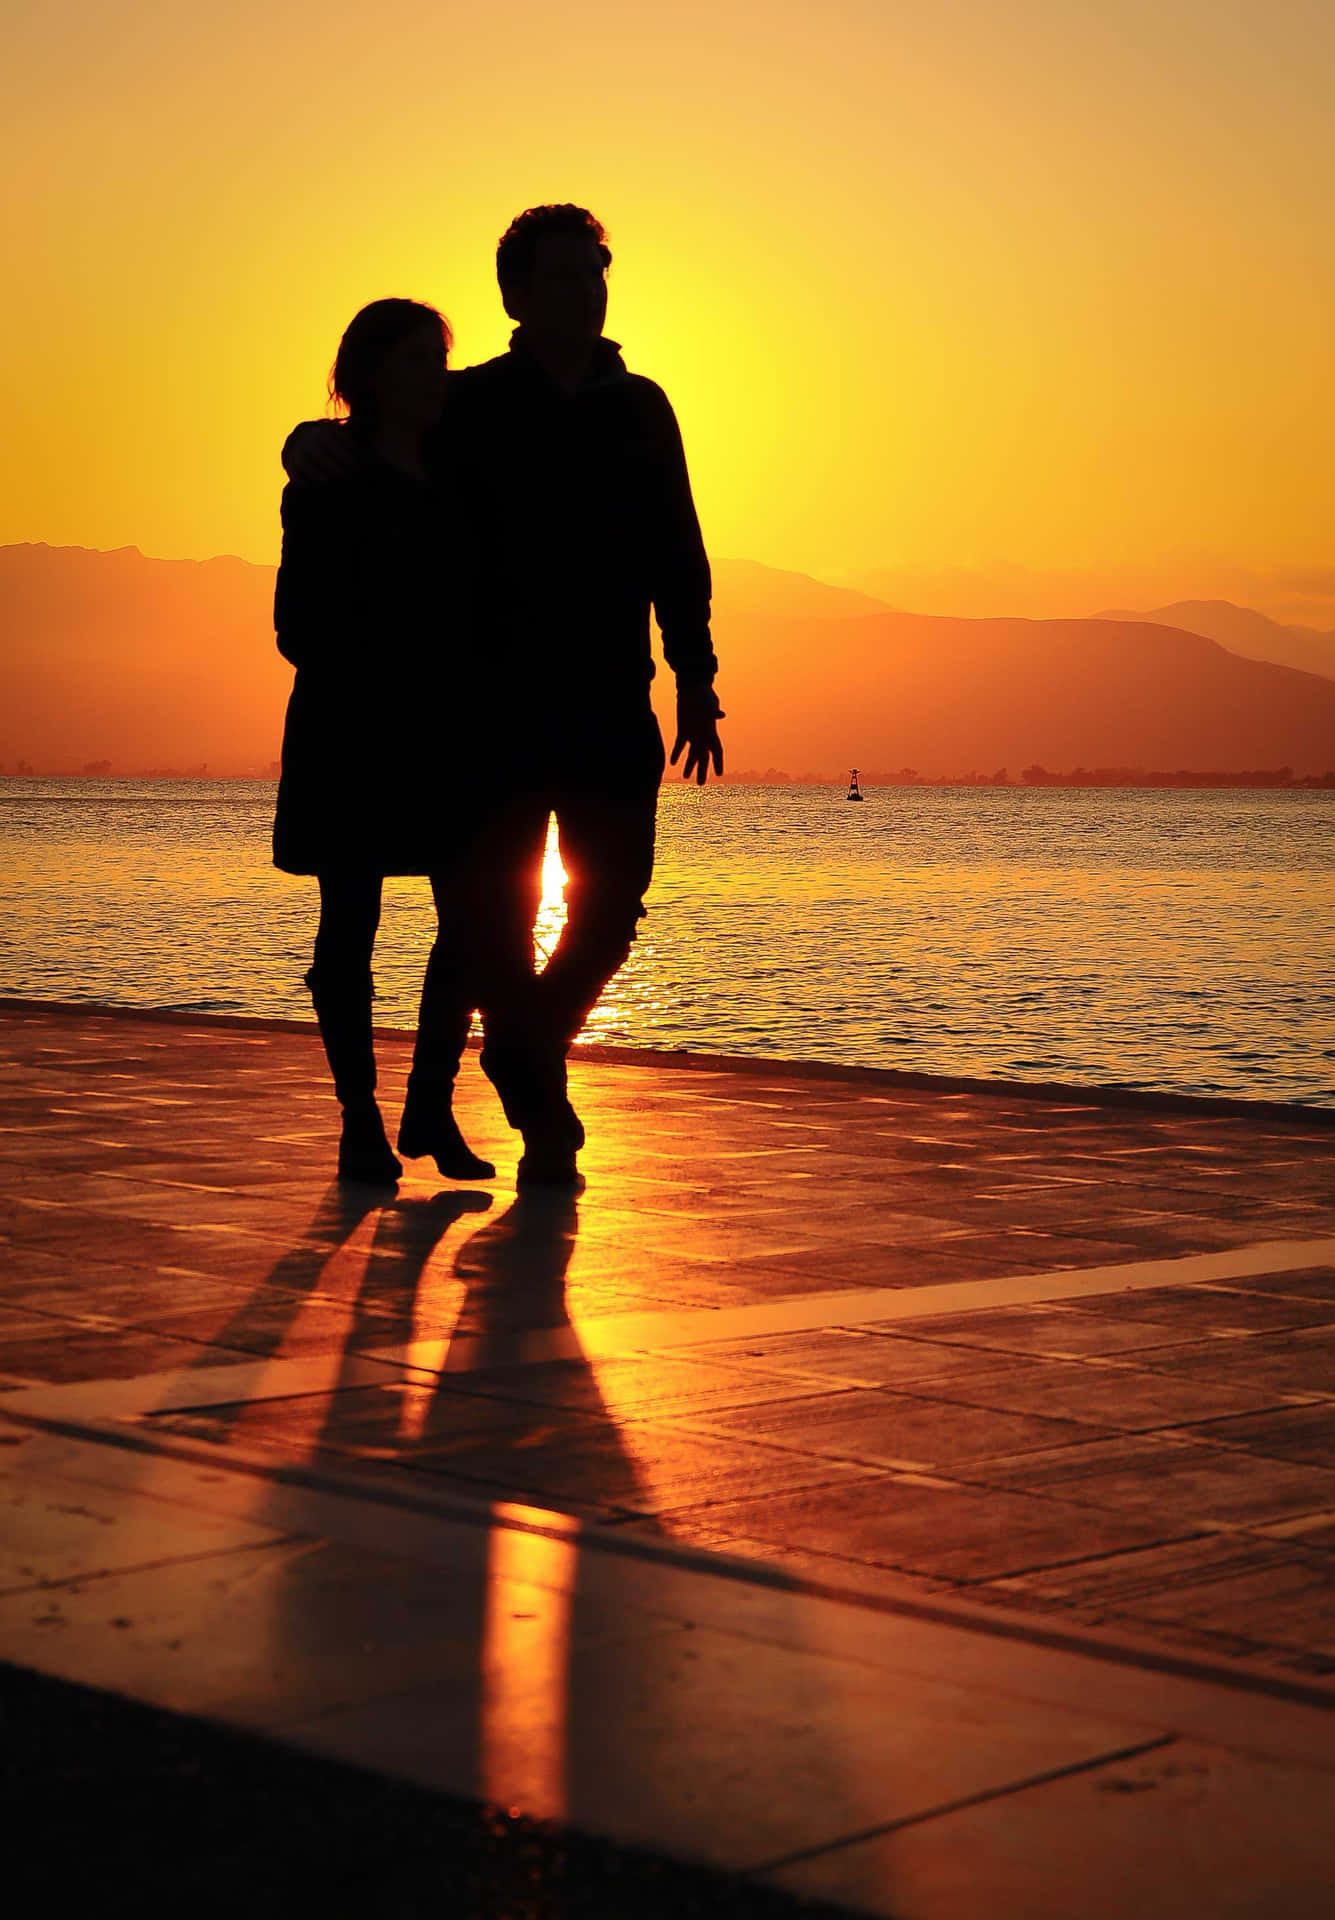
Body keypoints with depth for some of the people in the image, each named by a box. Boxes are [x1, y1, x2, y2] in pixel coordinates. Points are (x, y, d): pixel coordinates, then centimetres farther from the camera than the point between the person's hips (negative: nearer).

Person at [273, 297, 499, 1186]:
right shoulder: (328, 484, -1)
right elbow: (301, 628, -5)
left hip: (449, 729, 5)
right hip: (351, 737, -4)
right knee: (351, 923, 1)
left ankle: (432, 1111, 11)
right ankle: (361, 1121, 9)